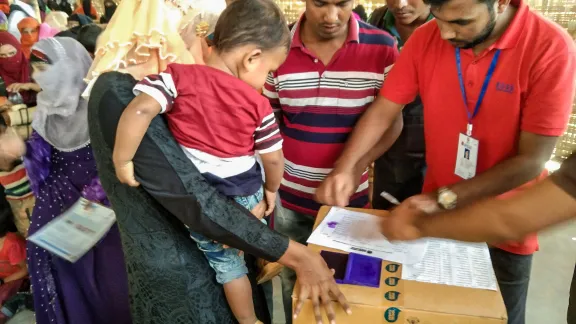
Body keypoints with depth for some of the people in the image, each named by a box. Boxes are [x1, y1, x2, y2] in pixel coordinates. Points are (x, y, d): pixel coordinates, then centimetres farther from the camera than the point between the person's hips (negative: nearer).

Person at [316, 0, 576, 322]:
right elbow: (383, 110, -8)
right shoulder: (426, 38, -10)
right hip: (437, 215, 3)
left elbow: (531, 160, -21)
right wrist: (345, 168, -22)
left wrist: (445, 198, -26)